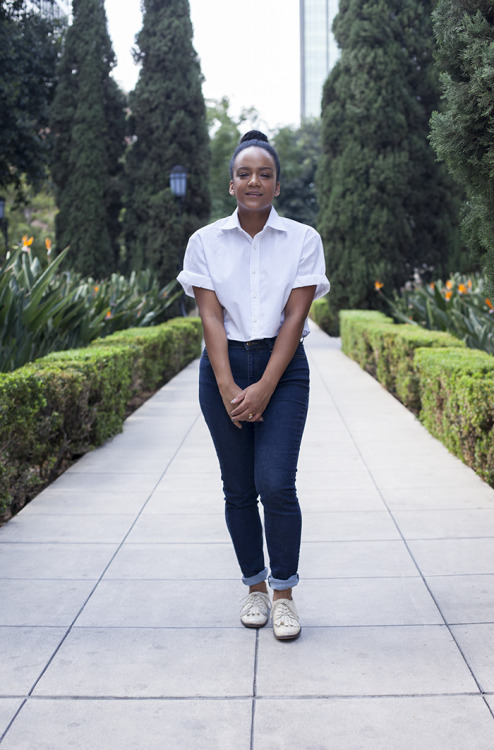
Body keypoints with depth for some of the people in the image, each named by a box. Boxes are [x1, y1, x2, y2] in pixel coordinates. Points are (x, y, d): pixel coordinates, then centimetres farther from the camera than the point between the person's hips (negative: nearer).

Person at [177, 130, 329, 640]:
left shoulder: (303, 239, 1)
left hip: (283, 367, -1)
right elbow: (211, 317, -4)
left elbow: (295, 316, -6)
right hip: (223, 367, 2)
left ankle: (283, 593, 7)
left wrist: (264, 387, -14)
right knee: (238, 489, 6)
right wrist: (228, 388, -14)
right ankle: (255, 587, 23)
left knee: (276, 484, -11)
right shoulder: (205, 241, 3)